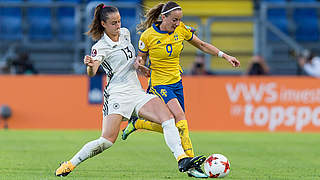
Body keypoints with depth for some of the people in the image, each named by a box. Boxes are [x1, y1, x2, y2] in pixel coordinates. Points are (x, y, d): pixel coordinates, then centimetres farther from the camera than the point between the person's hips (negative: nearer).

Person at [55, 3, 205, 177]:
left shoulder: (125, 33, 11)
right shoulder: (100, 47, -10)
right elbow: (91, 73, -27)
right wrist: (90, 65, -47)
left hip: (137, 92, 6)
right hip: (116, 95, -6)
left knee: (168, 117, -17)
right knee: (107, 141, -16)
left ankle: (182, 159, -24)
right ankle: (69, 165, 0)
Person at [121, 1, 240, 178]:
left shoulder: (181, 29, -4)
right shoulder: (148, 36, -14)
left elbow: (202, 45, 8)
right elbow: (141, 59, -1)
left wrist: (224, 55, 0)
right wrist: (140, 65, -24)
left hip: (176, 82, 6)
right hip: (159, 83, -6)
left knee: (172, 127, 8)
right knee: (180, 119, -24)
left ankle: (136, 123, 32)